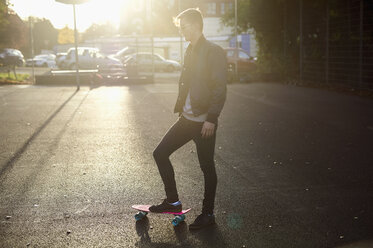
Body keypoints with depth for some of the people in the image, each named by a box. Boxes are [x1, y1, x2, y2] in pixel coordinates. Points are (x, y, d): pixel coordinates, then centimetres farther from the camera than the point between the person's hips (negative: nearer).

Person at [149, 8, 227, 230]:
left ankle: (208, 214, 17)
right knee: (160, 153, 7)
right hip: (187, 119, 9)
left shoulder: (214, 51, -12)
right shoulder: (190, 51, 15)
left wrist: (211, 118, -20)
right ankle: (173, 201, 19)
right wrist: (181, 108, 16)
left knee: (207, 168, 3)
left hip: (204, 122, -9)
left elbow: (220, 89, -17)